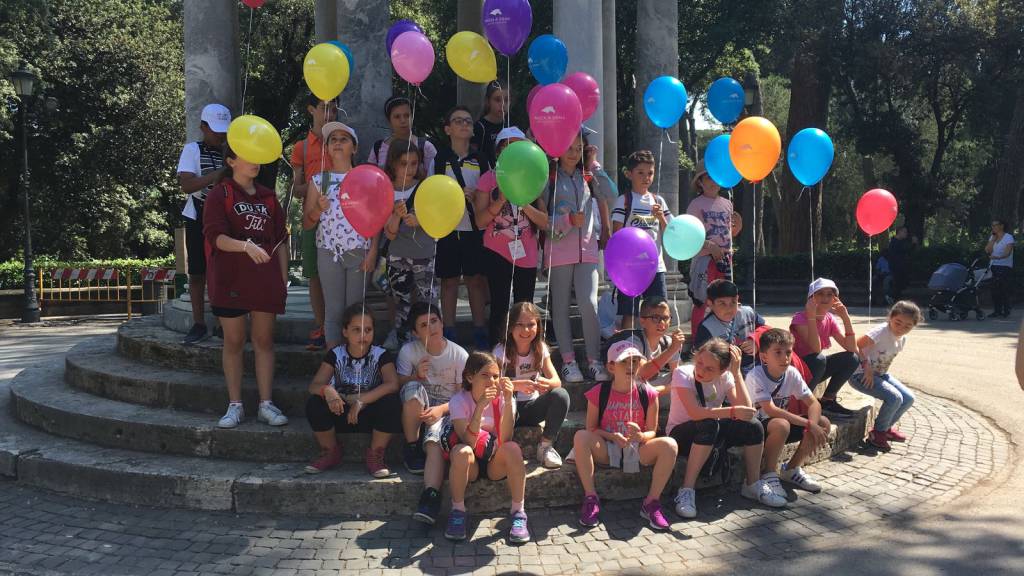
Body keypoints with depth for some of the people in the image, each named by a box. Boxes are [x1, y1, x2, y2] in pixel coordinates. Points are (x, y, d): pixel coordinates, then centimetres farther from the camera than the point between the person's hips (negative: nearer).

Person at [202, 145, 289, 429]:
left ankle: (266, 404, 11)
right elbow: (215, 235, -14)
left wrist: (283, 278, 9)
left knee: (264, 340, 5)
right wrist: (246, 246, -31)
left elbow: (281, 241, 15)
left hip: (265, 278, 4)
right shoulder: (219, 195, -1)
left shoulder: (268, 197, 13)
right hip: (231, 278, -3)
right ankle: (235, 406, 12)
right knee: (234, 341, 4)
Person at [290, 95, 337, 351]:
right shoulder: (302, 147, 10)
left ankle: (342, 329, 4)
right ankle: (320, 328, 11)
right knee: (315, 275, 2)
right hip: (313, 218, 0)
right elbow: (297, 190, 6)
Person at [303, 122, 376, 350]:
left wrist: (373, 251, -6)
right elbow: (306, 224, 7)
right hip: (328, 252, 1)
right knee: (334, 309, 4)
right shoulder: (318, 180, 6)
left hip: (359, 251, -1)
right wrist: (318, 209, -13)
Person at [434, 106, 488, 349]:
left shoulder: (480, 159, 7)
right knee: (449, 281, 5)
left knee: (476, 279, 4)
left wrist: (477, 197, -12)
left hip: (475, 228, 1)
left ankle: (480, 331, 12)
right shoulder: (440, 158, 2)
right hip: (449, 227, -1)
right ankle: (449, 333, 12)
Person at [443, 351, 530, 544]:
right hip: (470, 464, -1)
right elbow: (469, 442, -28)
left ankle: (518, 512, -18)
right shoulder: (459, 401, -14)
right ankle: (457, 511, -16)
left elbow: (505, 440, -25)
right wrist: (481, 406, -38)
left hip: (496, 463, 1)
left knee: (513, 448, -31)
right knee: (461, 451, -35)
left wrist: (508, 401, -33)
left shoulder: (502, 399, -10)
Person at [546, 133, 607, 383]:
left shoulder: (587, 177, 14)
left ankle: (594, 360, 1)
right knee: (561, 306, 3)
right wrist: (568, 220, -14)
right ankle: (568, 361, 11)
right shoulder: (549, 178, 1)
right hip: (559, 250, -2)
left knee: (589, 304, -7)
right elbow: (540, 217, -5)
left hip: (587, 249, 2)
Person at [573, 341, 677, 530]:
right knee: (580, 437, -31)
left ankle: (651, 502, -14)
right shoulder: (598, 393, -6)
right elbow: (591, 428, -1)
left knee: (669, 445, -28)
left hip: (637, 450, 1)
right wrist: (612, 436, -20)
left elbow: (652, 432, 0)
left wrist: (640, 436, -24)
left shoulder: (647, 394, -3)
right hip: (606, 451, -1)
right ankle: (591, 498, -20)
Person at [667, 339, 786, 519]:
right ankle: (686, 491, -29)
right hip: (681, 435, -4)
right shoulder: (682, 374, -19)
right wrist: (732, 412, -40)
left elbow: (745, 409, -20)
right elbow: (695, 413, -32)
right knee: (709, 425, -36)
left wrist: (737, 372, -23)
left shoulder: (725, 377, -7)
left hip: (712, 436, 5)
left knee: (753, 426, -19)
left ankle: (753, 485, 3)